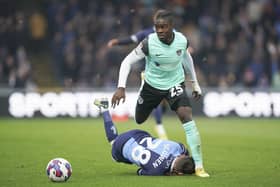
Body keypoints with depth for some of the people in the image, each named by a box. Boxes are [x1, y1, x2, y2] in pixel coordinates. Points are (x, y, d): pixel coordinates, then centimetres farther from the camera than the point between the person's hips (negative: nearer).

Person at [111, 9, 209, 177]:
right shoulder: (149, 43, -25)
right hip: (152, 84, 0)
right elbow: (128, 61, -17)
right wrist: (121, 88, -28)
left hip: (175, 83, 0)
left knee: (186, 115, -22)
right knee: (139, 121, 9)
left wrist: (195, 83, 15)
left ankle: (199, 166, -20)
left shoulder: (182, 40, -16)